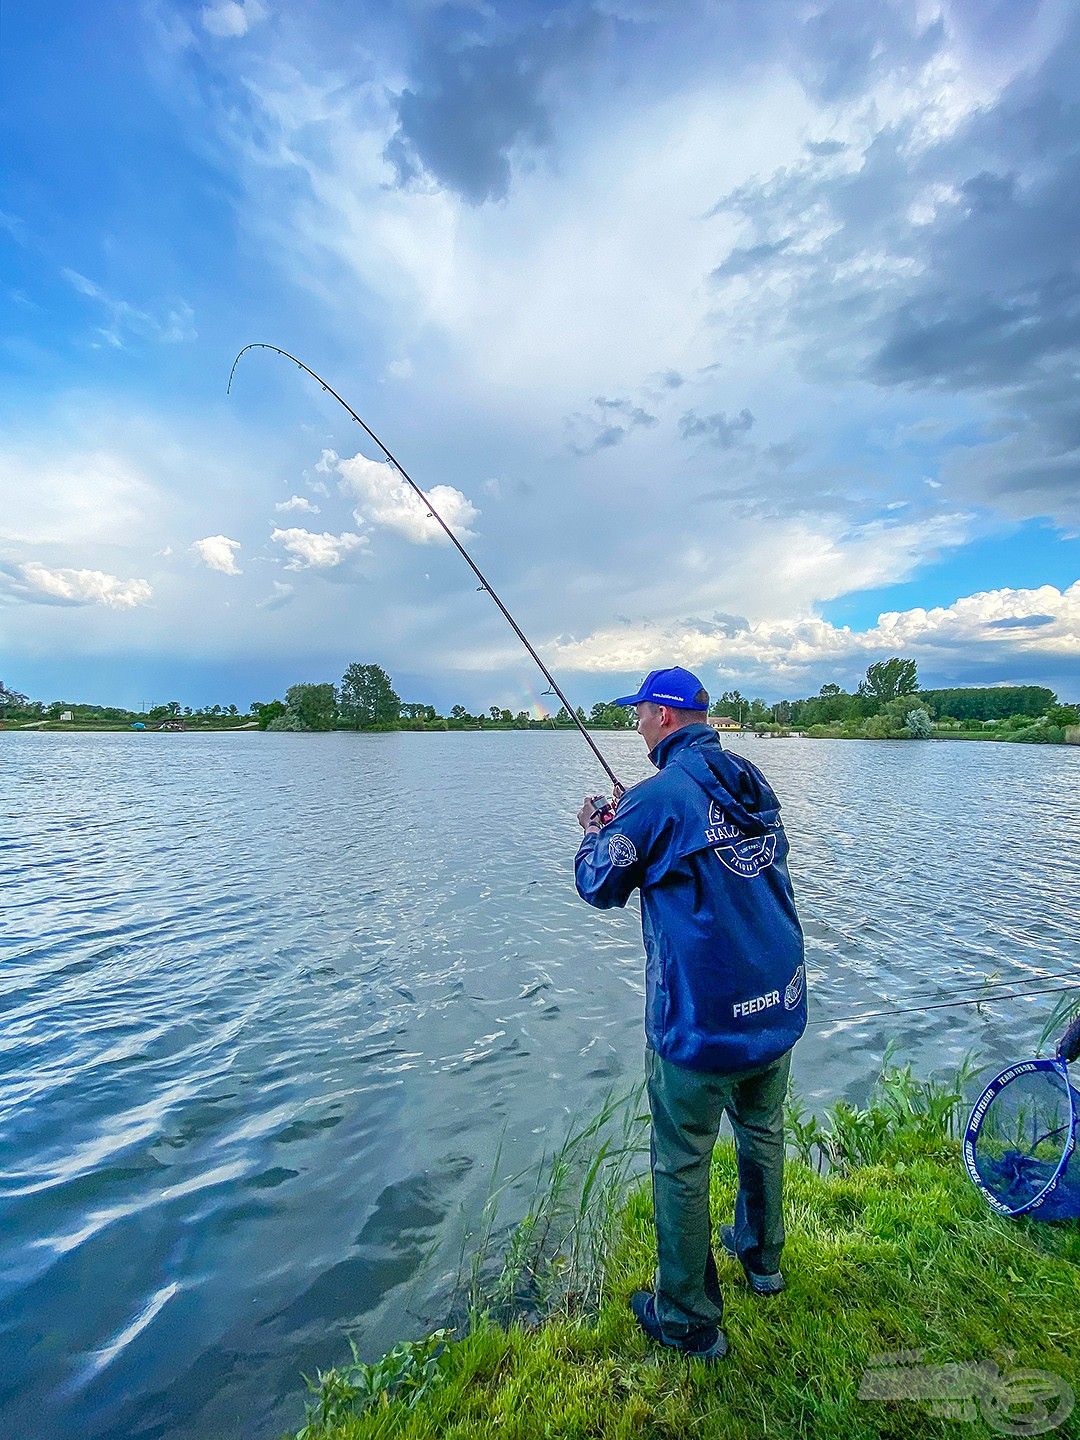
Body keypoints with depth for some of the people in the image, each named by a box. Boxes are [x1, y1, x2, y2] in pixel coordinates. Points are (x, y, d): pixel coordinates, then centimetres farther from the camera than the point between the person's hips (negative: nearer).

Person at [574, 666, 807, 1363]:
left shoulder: (660, 795, -18)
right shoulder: (753, 781, 4)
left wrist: (595, 832, 12)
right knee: (763, 1132, 28)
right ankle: (763, 1256, 50)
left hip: (702, 1020, -7)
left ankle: (690, 1320, 30)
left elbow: (600, 887, -7)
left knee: (682, 1165, 12)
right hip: (782, 1002, 8)